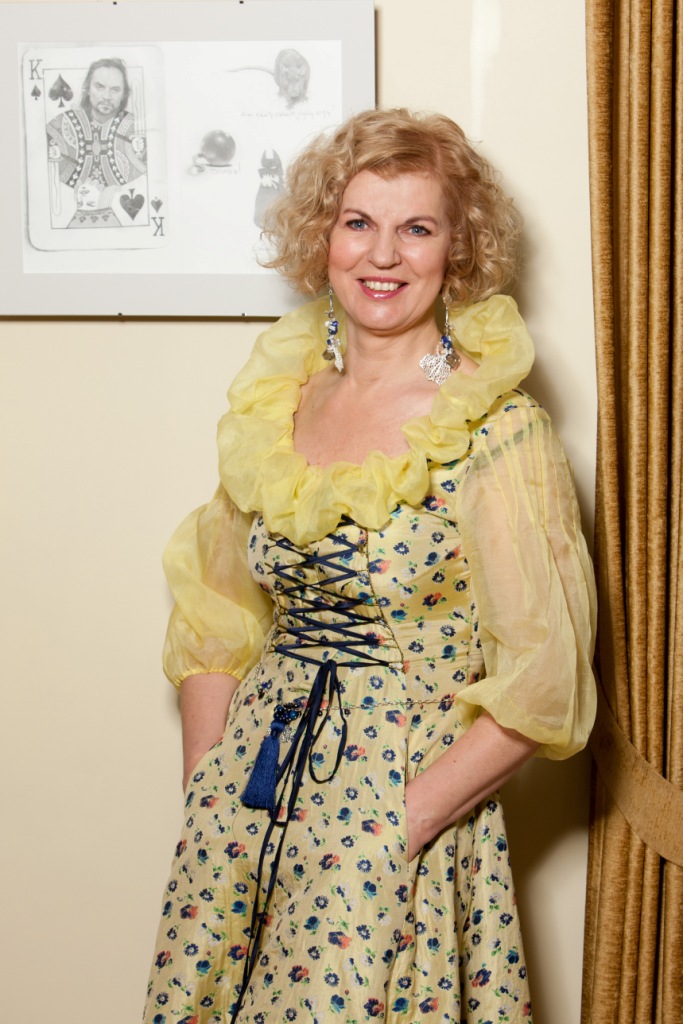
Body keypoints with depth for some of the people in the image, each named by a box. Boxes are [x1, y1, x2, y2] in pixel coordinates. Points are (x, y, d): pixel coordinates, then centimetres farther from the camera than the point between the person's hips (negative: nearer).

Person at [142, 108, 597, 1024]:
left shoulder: (499, 430, -12)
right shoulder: (277, 397, 4)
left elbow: (544, 679, -13)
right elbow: (217, 611, 10)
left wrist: (404, 824, -13)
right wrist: (205, 793, 4)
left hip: (409, 802, -5)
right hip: (248, 801, 5)